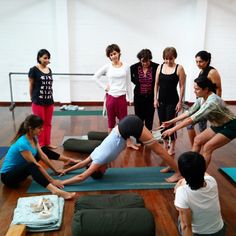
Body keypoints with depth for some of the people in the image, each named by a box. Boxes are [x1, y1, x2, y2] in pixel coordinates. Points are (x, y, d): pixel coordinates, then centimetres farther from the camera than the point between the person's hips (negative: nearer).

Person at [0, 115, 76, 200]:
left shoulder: (33, 138, -5)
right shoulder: (22, 144, -31)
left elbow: (42, 156, 2)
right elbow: (36, 165, -28)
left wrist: (55, 170, 4)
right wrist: (52, 181, -25)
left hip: (20, 169, 9)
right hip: (8, 176, -9)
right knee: (31, 166, -39)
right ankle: (55, 190, -56)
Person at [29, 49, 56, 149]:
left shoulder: (49, 70, 9)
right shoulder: (34, 70, -8)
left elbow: (49, 85, 11)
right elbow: (31, 85, -1)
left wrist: (50, 98, 9)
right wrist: (33, 98, 6)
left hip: (49, 101, 5)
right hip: (38, 102, -5)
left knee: (48, 123, 14)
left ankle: (47, 143, 27)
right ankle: (40, 144, 17)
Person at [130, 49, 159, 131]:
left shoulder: (156, 67, -11)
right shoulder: (134, 67, -7)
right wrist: (137, 82, 4)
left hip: (151, 96, 0)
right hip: (139, 97, 0)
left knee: (149, 118, 8)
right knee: (139, 118, 5)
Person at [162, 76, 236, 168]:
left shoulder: (212, 101, -34)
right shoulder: (201, 98, -9)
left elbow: (193, 118, -39)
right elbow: (189, 112, -2)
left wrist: (173, 129, -40)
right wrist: (171, 121, -6)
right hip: (218, 125, 8)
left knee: (207, 147, -16)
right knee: (197, 140, 4)